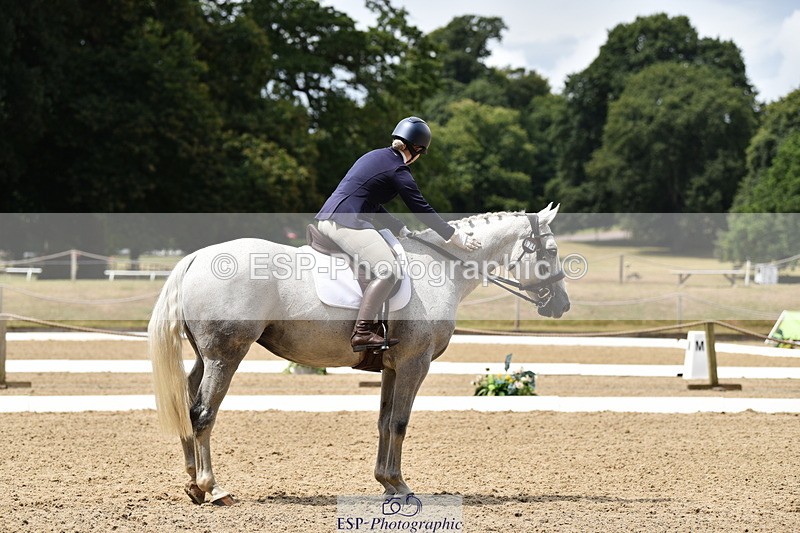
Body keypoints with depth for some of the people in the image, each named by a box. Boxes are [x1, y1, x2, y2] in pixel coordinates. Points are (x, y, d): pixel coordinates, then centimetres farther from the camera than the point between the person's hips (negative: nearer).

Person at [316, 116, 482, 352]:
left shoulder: (376, 157, 22)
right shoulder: (398, 170, -5)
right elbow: (422, 210, -2)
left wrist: (402, 230, 27)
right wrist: (454, 236, 8)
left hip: (327, 218, 10)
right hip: (346, 222, -10)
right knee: (388, 270, -19)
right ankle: (361, 333, -27)